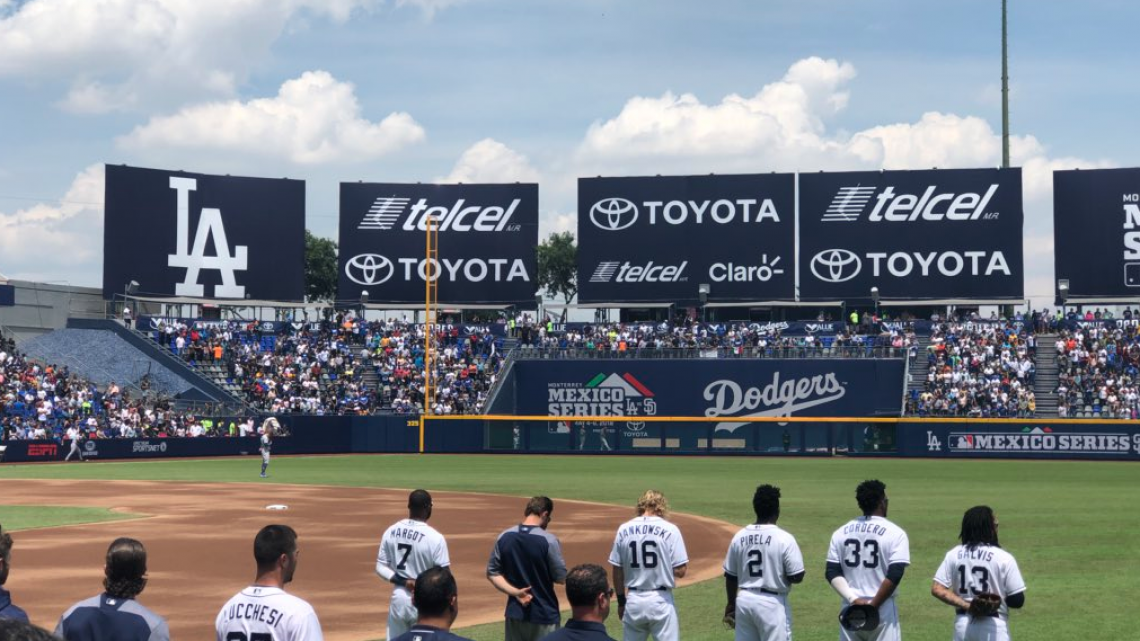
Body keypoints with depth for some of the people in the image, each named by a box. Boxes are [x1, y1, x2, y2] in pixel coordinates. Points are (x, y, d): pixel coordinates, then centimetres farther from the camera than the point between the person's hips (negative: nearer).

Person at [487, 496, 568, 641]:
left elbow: (492, 573, 2)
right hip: (544, 614, -4)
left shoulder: (504, 537, 0)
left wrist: (515, 592, -6)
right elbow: (561, 578, -9)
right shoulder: (548, 540, -15)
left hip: (514, 613, 4)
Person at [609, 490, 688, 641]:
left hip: (633, 600, 3)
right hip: (661, 600, -3)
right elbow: (680, 571, -10)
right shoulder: (669, 529, -8)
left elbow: (617, 571, 6)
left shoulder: (624, 530, 2)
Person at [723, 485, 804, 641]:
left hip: (744, 601, 5)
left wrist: (731, 604, 22)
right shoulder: (784, 539, -13)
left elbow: (730, 575, 9)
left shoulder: (739, 537, 2)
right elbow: (796, 577, -13)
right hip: (772, 604, -5)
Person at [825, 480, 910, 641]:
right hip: (883, 611, -4)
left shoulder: (841, 532, 7)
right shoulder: (894, 533, -6)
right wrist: (874, 605, -12)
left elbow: (832, 572, 0)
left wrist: (853, 599, -7)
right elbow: (895, 575, -15)